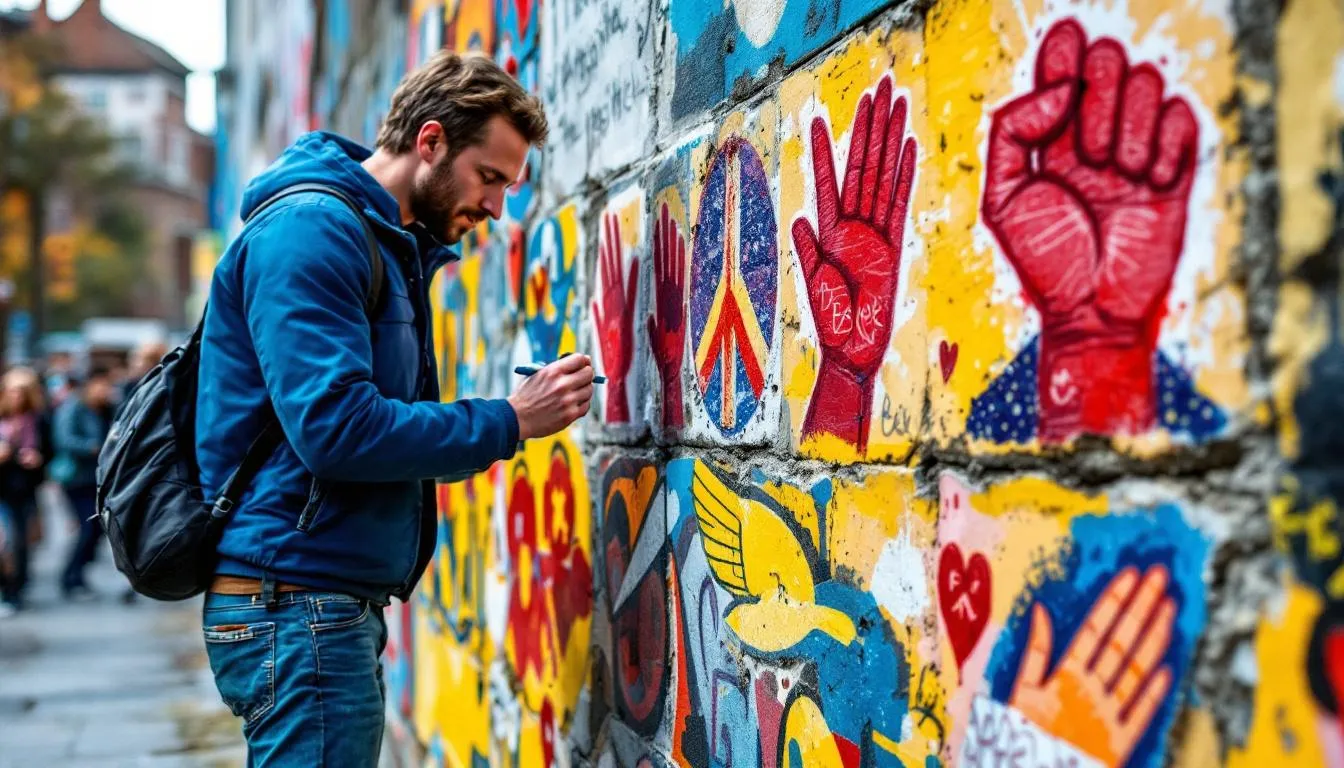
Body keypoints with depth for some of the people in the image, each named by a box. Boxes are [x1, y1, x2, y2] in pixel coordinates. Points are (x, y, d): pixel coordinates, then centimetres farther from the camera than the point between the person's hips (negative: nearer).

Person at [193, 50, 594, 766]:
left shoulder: (393, 247, 18)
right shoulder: (311, 229, -13)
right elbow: (336, 427, -23)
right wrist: (507, 421, -15)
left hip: (344, 604, 10)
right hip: (299, 601, -10)